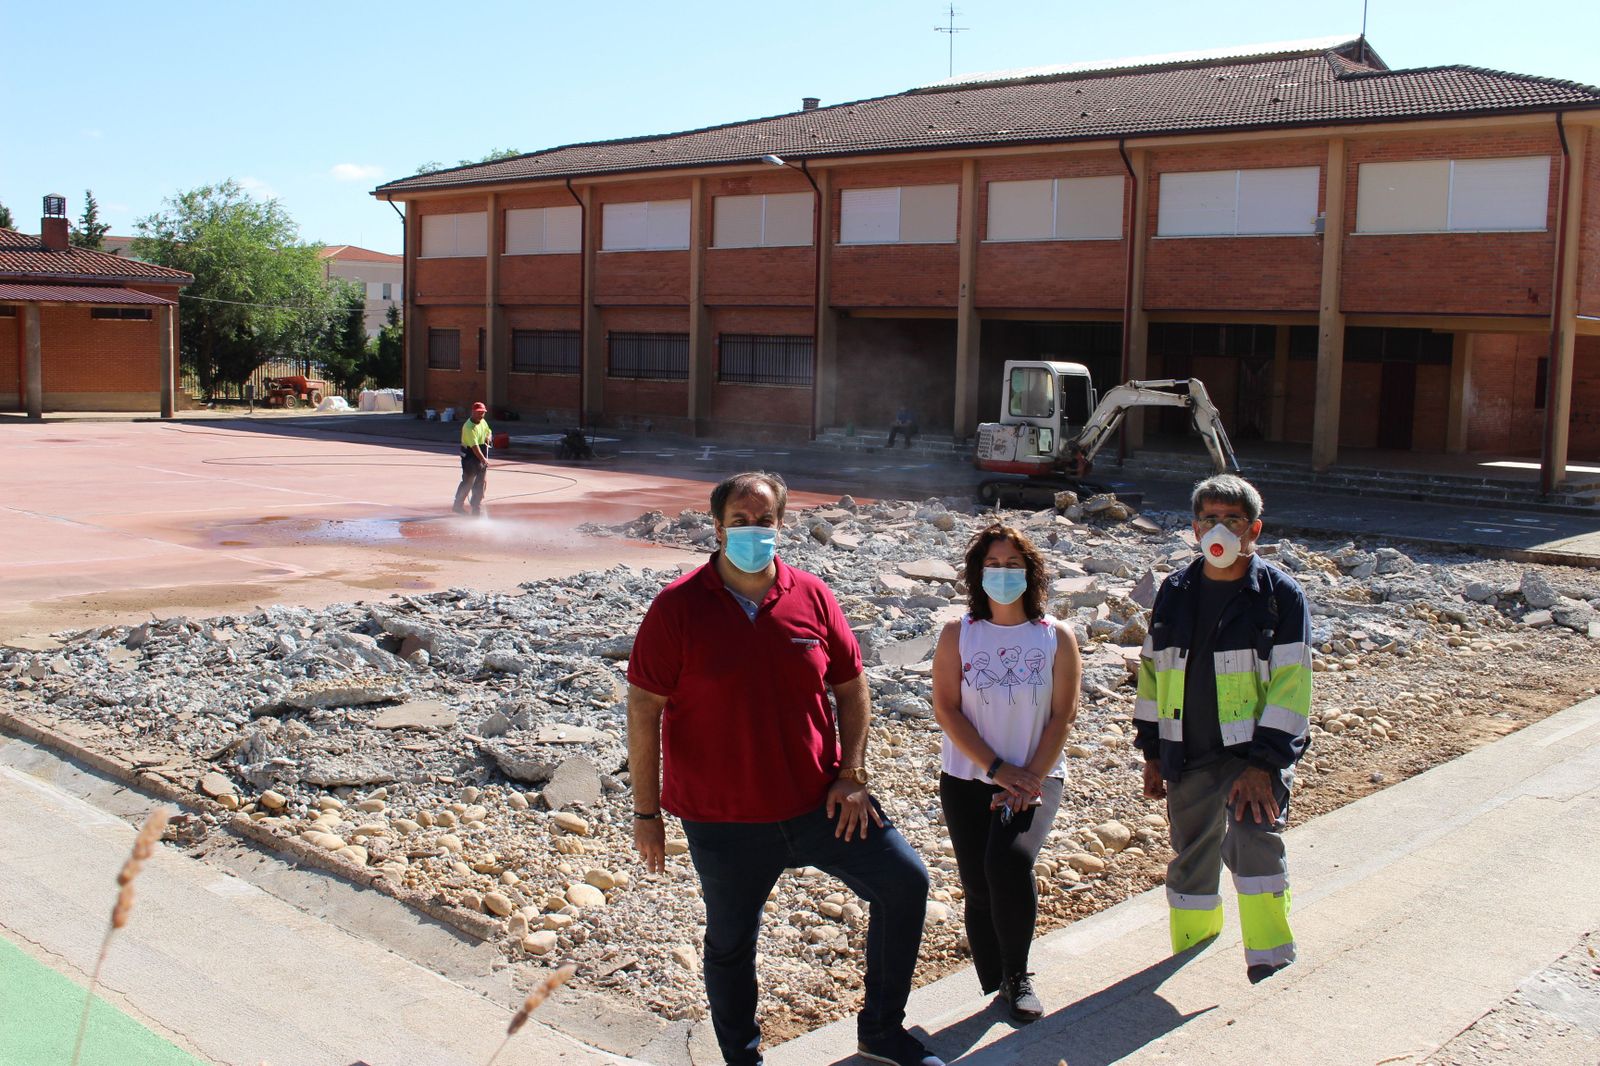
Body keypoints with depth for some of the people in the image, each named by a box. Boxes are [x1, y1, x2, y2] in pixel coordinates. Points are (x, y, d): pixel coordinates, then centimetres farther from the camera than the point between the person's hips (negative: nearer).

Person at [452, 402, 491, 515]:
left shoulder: (483, 422, 5)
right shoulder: (469, 427, -22)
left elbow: (488, 432, 25)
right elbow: (474, 446, -30)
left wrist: (488, 438, 1)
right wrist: (483, 459, -37)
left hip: (482, 456, 8)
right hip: (470, 456, -7)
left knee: (480, 483, 7)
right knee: (468, 482, -1)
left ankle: (477, 509, 13)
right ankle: (458, 505, 15)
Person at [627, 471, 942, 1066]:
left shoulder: (811, 597, -2)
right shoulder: (678, 608, -11)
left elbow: (851, 687, 7)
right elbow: (643, 711, -9)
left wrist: (851, 776, -1)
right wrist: (646, 812, -8)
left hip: (819, 802, 3)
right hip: (721, 821, -2)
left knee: (905, 881, -1)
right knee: (731, 943, 14)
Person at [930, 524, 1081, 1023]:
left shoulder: (1057, 637, 0)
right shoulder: (958, 635, 0)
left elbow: (1062, 716, -3)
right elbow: (946, 709, -6)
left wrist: (1029, 779, -13)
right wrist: (998, 770, -13)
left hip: (1036, 778, -1)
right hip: (966, 778, 2)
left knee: (1010, 861, -26)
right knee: (979, 889, 1)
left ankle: (1018, 976, -5)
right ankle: (998, 990, 18)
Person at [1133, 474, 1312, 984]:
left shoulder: (1279, 595, -6)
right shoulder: (1174, 593, 6)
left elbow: (1290, 686, -10)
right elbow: (1153, 673, 13)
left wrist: (1263, 763, -16)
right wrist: (1152, 753, 12)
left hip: (1255, 753, -4)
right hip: (1188, 759, 4)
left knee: (1255, 842, -26)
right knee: (1190, 864, 13)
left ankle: (1271, 972, -17)